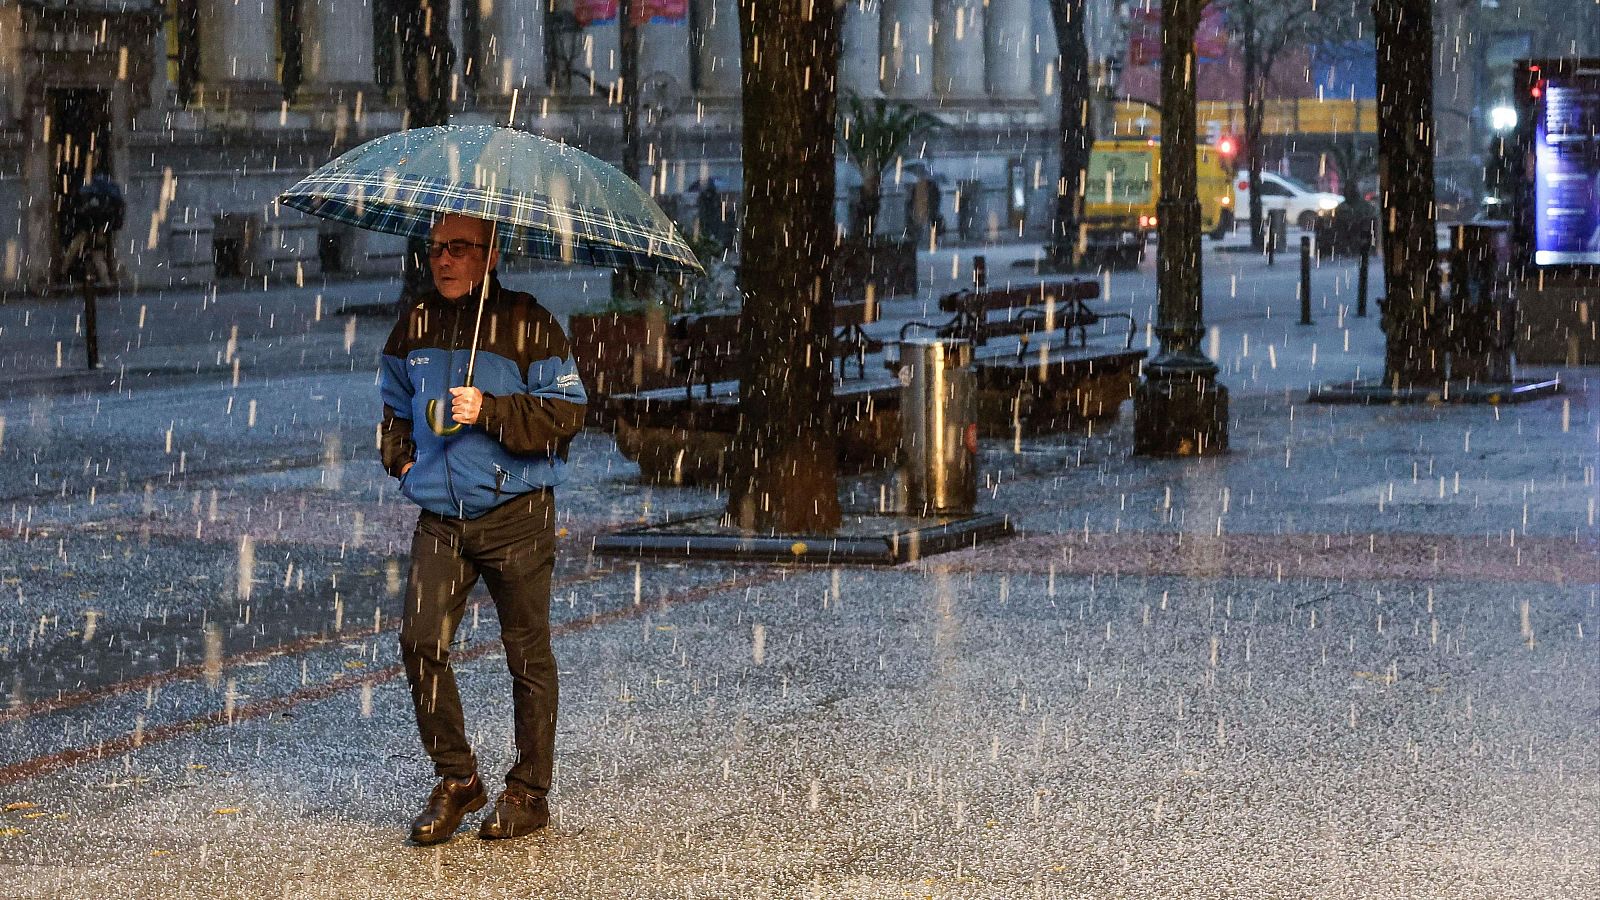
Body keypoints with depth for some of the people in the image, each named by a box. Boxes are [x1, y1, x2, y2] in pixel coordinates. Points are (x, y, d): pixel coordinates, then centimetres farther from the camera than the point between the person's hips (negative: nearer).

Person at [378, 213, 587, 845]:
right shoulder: (415, 326, 11)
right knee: (420, 640, -8)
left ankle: (529, 791, 15)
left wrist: (489, 410, -19)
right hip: (440, 517, 4)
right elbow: (396, 407, 26)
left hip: (517, 514, -4)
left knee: (527, 652, 4)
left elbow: (565, 412, -10)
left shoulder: (527, 325, -5)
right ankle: (456, 779, 7)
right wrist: (402, 458, 9)